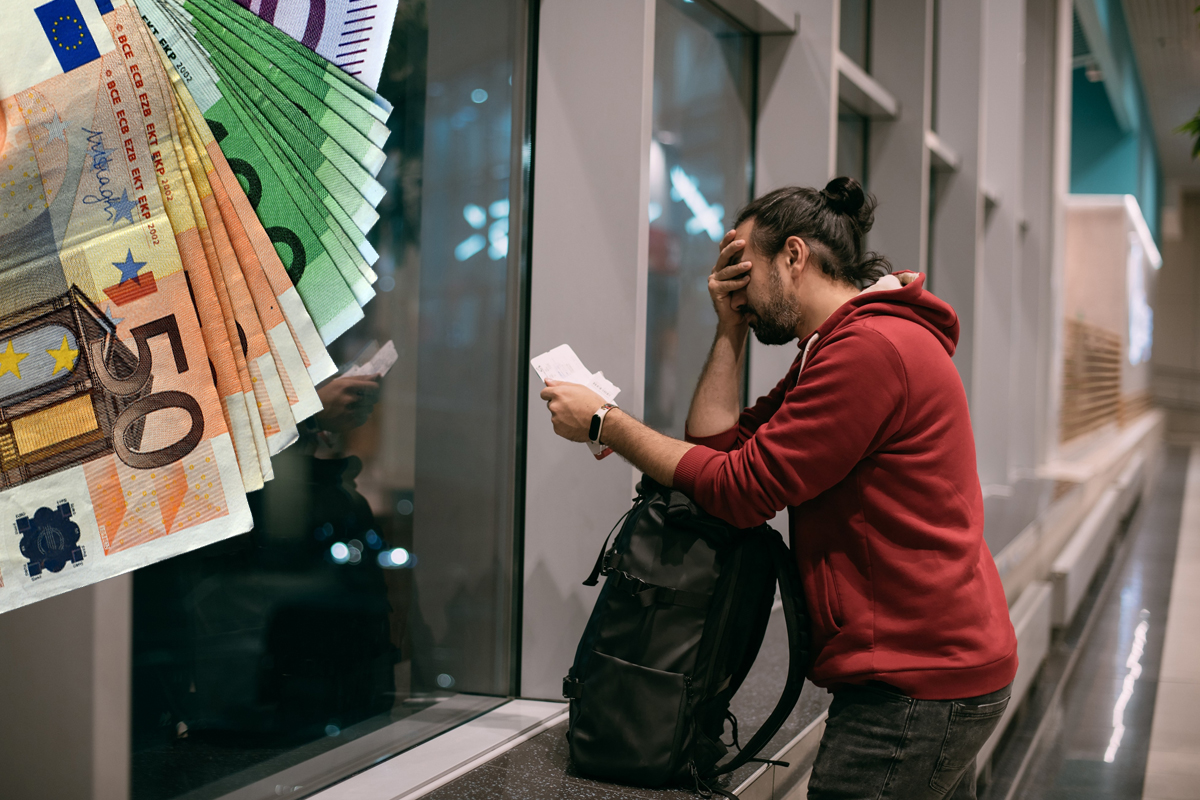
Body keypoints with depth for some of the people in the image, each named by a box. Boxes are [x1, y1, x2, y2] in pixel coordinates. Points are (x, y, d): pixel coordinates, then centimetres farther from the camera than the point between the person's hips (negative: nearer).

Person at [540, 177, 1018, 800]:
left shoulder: (872, 347, -18)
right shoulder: (833, 349, 18)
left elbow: (738, 489, -18)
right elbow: (719, 443, 10)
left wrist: (605, 422, -8)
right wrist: (730, 328, 6)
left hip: (917, 688, -11)